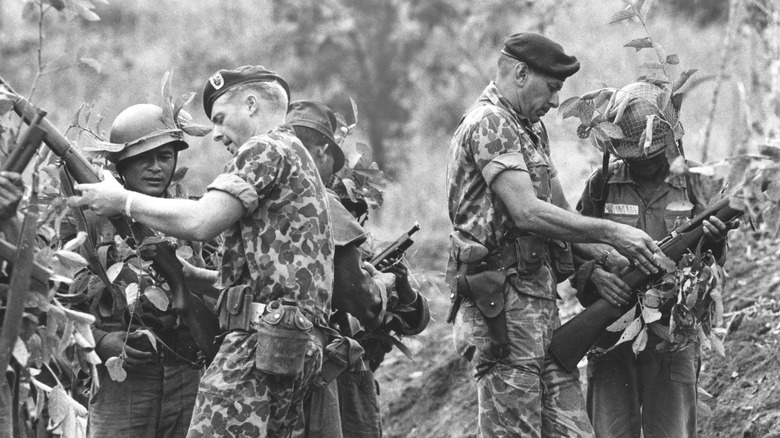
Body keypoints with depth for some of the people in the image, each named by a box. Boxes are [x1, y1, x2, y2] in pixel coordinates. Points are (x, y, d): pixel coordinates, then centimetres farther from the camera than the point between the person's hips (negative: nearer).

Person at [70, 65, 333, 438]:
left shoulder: (265, 149, -4)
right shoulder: (298, 160, 27)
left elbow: (200, 222, -16)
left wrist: (123, 201, -4)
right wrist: (189, 273, 19)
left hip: (263, 338, -10)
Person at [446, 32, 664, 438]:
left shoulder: (530, 129, 21)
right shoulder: (489, 124, -11)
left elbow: (559, 210, 20)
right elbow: (527, 213, -20)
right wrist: (611, 233, -15)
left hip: (540, 305, 10)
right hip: (503, 304, -9)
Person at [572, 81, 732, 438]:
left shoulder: (694, 181, 4)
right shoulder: (601, 185, 5)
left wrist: (712, 243, -19)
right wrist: (595, 275, -14)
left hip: (672, 332, -1)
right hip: (611, 333, 1)